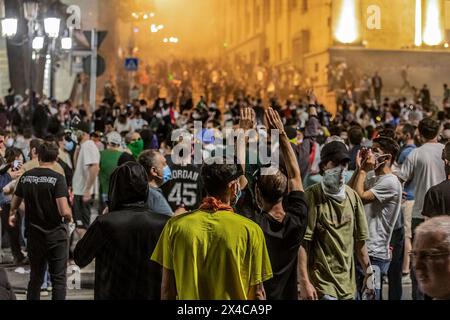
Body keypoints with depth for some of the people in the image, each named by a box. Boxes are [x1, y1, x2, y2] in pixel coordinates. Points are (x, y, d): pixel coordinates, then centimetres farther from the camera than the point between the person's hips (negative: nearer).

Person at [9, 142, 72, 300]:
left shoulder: (26, 176, 0)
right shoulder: (57, 178, -15)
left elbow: (14, 203, 14)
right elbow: (65, 211, -22)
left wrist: (12, 215, 36)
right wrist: (69, 218, 2)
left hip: (34, 234, 4)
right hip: (56, 234, -4)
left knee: (35, 277, 17)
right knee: (58, 278, 5)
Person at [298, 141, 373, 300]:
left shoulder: (352, 196, 8)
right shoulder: (312, 196, -9)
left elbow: (359, 239, 15)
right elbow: (302, 242, -14)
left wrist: (368, 272, 11)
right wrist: (304, 282, -18)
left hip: (347, 284, 6)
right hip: (320, 284, -6)